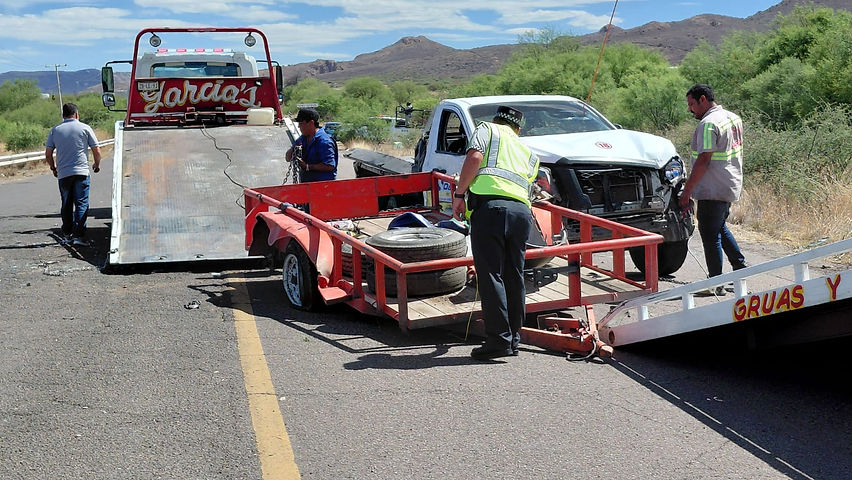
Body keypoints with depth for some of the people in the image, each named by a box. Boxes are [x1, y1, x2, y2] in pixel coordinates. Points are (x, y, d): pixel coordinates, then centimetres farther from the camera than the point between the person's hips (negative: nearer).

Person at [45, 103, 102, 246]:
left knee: (66, 205, 14)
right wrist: (97, 164, 20)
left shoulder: (55, 130, 8)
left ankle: (66, 235, 18)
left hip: (63, 174, 3)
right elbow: (97, 151, 2)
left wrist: (53, 167, 25)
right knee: (81, 204, -2)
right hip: (81, 172, -3)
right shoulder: (85, 128, 1)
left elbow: (48, 154, 8)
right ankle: (78, 235, -10)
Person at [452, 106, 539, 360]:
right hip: (522, 209, 5)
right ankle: (513, 339, 17)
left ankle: (499, 340, -6)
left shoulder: (487, 129, 18)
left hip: (490, 204, -5)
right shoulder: (528, 153, 33)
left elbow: (474, 157, -2)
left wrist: (459, 195, 0)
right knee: (514, 277, 11)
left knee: (491, 275, -5)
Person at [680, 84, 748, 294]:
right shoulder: (733, 118, 12)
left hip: (712, 191, -10)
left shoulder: (708, 124, -19)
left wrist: (687, 189, -20)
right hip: (731, 187, 10)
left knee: (710, 236, -2)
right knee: (720, 228, 25)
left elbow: (703, 160, -23)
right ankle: (740, 267, 28)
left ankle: (716, 285, 2)